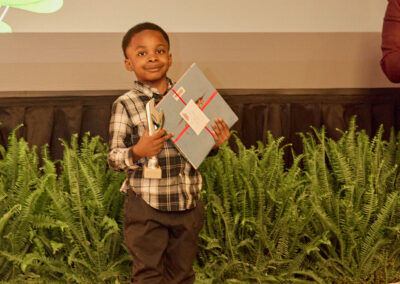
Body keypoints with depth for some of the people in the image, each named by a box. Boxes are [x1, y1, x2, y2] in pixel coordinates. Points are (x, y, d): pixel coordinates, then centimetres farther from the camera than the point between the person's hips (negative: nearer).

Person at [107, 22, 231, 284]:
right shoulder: (126, 105, -7)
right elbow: (114, 158, -7)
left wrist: (214, 143, -5)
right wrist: (137, 152, -27)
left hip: (188, 203, 4)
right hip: (147, 206, -4)